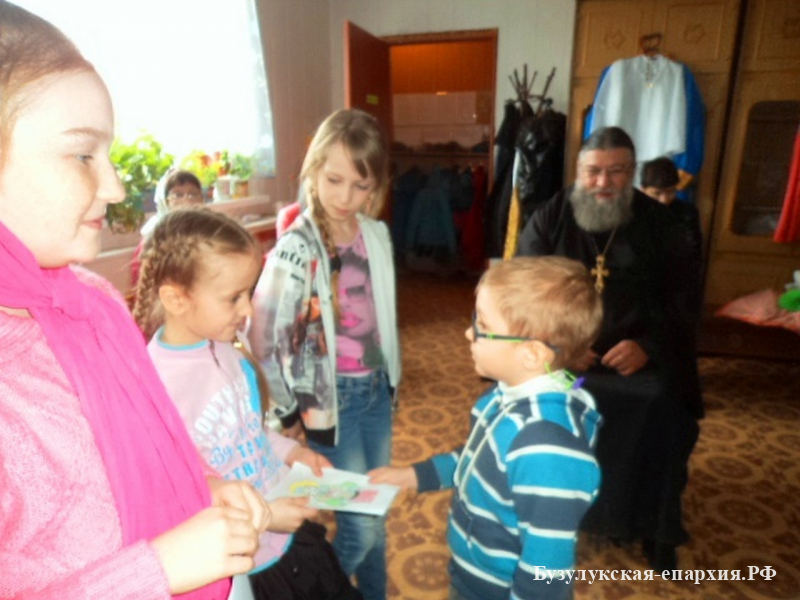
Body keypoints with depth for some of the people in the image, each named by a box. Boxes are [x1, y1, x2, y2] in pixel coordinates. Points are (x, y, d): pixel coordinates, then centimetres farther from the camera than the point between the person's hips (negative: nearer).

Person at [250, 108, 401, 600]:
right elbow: (265, 339, -16)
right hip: (331, 395, -5)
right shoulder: (297, 249, -18)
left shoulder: (377, 235, -1)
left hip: (377, 388, 6)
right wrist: (291, 413, -8)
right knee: (361, 525, 6)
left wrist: (390, 375, 13)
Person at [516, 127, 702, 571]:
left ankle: (652, 525, 5)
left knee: (661, 406, -22)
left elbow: (674, 299, 5)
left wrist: (648, 346, -14)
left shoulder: (656, 223, 6)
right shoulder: (549, 219, 2)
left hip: (636, 355, 1)